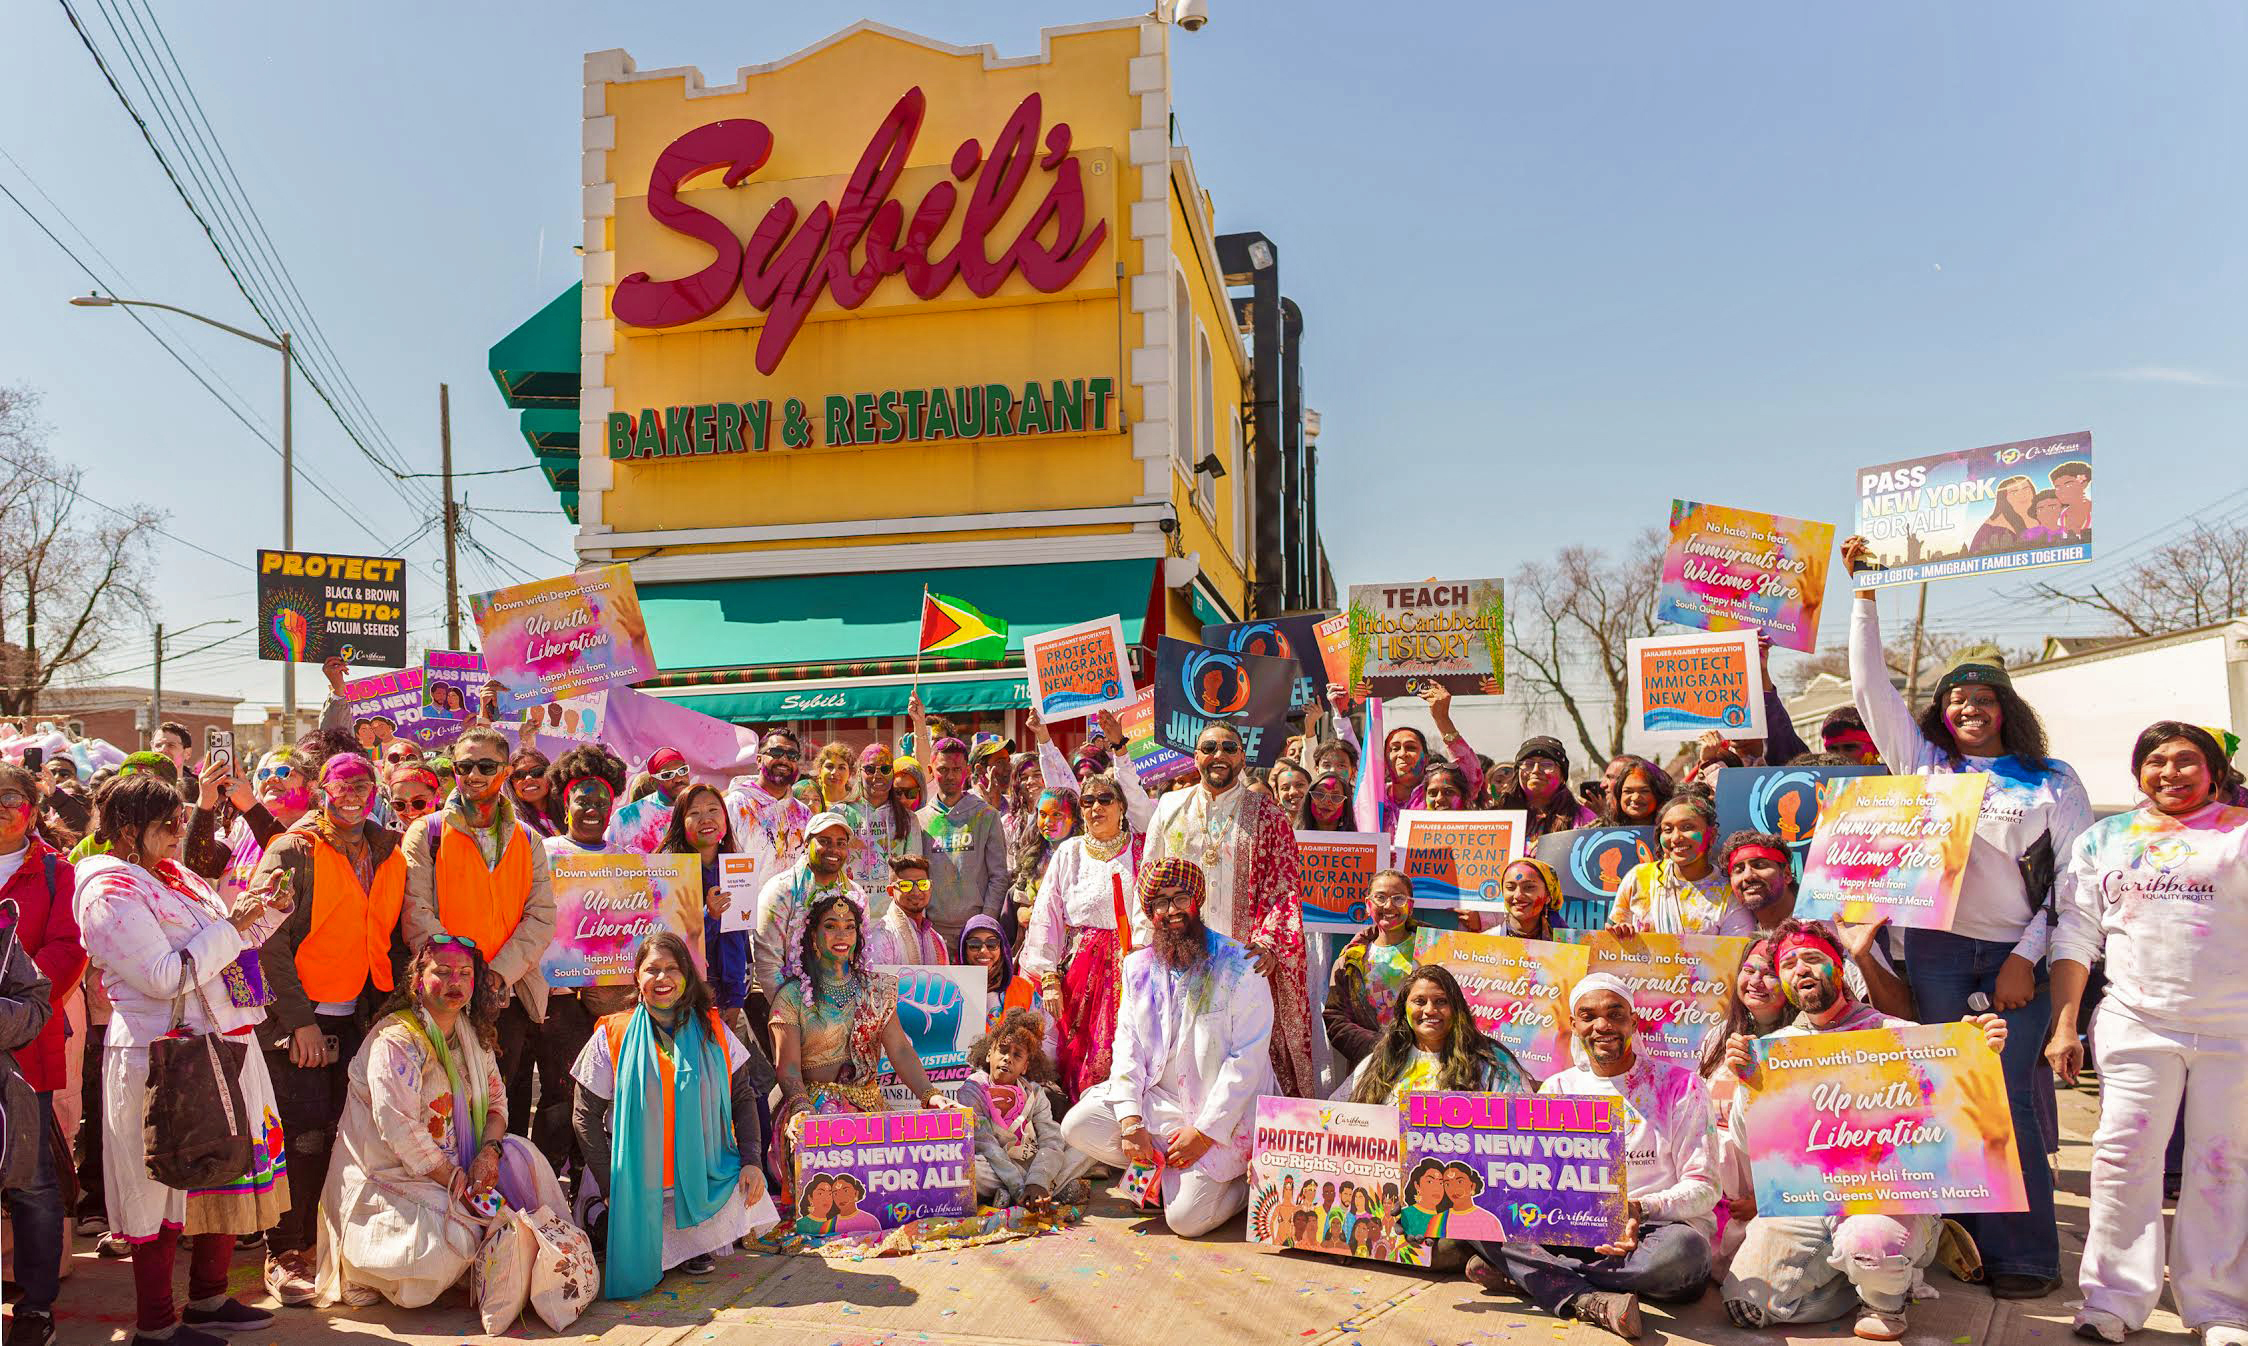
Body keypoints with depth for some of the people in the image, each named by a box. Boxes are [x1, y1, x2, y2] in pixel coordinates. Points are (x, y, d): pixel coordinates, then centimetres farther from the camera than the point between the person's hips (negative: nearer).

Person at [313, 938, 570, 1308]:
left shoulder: (473, 1034, 8)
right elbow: (401, 1131, -23)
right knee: (449, 1237, -28)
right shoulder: (395, 1040, -17)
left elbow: (496, 1100, 9)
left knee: (522, 1158, -16)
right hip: (392, 1177, -7)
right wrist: (457, 1182, -22)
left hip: (457, 1162, 7)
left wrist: (489, 1150, -13)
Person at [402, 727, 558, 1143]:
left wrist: (499, 973, -12)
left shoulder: (528, 841, 11)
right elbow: (417, 914, -6)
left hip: (510, 997, 2)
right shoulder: (427, 833, 4)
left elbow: (542, 917, 2)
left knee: (508, 1114, 6)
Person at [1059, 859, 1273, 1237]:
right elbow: (1128, 1048, 3)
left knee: (1186, 1219, -19)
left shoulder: (1239, 968, -10)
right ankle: (1169, 1171, 1)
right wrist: (1131, 1121, -11)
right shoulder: (1138, 968, 7)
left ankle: (1245, 1182, 11)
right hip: (1156, 1101, 5)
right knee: (1077, 1125, -14)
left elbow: (1248, 1060, -14)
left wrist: (1205, 1132, -17)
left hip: (1221, 1115, -5)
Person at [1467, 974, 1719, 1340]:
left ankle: (1525, 1272, -24)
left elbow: (1702, 1189, -4)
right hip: (1575, 1231, 3)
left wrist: (1642, 1209, -24)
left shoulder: (1680, 1086, 0)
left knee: (1684, 1249, -39)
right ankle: (1589, 1301, -33)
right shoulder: (1557, 1090, 11)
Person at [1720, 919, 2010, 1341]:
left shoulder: (1894, 1034, 2)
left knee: (1866, 1241, -38)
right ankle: (1880, 1273, 13)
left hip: (1890, 1195, -4)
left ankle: (1886, 1301, 3)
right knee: (1746, 1304, -14)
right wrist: (1746, 1082, -13)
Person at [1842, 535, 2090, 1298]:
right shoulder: (1922, 763, 12)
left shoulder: (2052, 781, 7)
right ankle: (1964, 1239, 11)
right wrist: (1865, 595, 7)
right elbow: (1870, 688, 9)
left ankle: (2024, 1256, 5)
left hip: (2017, 957, -2)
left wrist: (2027, 958, -6)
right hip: (1938, 951, 2)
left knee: (2008, 1098, -5)